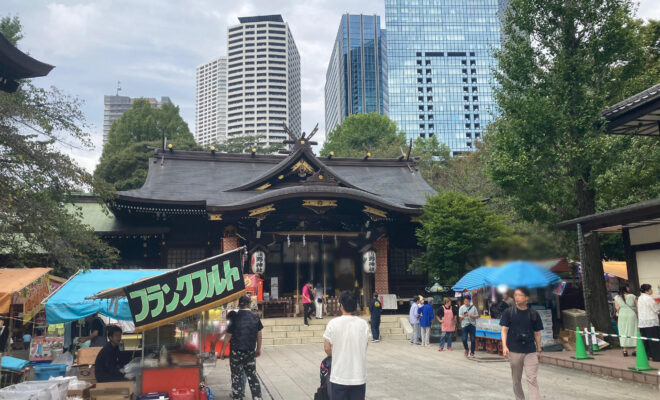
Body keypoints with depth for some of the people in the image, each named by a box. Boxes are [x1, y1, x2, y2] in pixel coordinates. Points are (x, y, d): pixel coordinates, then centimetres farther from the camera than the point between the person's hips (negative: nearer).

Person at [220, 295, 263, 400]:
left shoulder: (234, 318, -12)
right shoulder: (255, 318, -2)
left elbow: (227, 337, -8)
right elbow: (259, 335, 7)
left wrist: (222, 351, 3)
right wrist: (258, 349, 19)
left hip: (236, 353, -3)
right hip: (250, 352, 3)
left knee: (236, 377, 8)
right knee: (252, 376, 12)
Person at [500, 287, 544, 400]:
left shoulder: (534, 314, 4)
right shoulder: (509, 312, 0)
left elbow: (537, 333, 10)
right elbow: (504, 330, -1)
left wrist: (539, 350, 11)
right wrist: (504, 346, -14)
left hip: (530, 351, 0)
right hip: (514, 351, 0)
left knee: (532, 379, -6)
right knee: (516, 379, 11)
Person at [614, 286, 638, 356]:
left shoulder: (617, 297, 0)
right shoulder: (632, 296, 2)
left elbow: (617, 307, -3)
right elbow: (637, 306, 1)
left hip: (622, 316, 0)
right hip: (632, 315, 0)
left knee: (623, 333, 5)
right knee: (633, 332, 8)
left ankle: (625, 350, 4)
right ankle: (635, 349, 9)